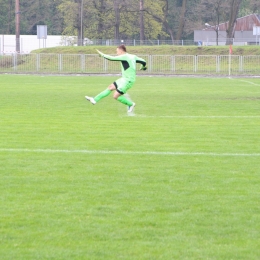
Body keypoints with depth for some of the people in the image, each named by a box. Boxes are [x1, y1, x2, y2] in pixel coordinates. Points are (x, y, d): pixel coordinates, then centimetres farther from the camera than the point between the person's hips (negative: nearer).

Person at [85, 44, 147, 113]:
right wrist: (143, 67, 36)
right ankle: (95, 100, 17)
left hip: (128, 81, -10)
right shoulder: (133, 57, 7)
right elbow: (143, 62, 12)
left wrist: (102, 55, -4)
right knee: (110, 87, 12)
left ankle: (130, 104, 11)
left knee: (116, 96, -7)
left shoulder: (124, 57, -18)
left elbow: (112, 58, -18)